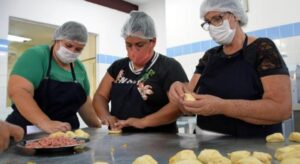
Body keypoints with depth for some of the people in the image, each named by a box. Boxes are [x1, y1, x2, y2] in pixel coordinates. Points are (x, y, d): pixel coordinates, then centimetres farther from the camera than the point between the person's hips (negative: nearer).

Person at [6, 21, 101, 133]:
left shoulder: (79, 68, 7)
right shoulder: (36, 55, -8)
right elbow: (17, 90, -21)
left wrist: (97, 126, 10)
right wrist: (45, 123, -30)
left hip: (67, 133, 4)